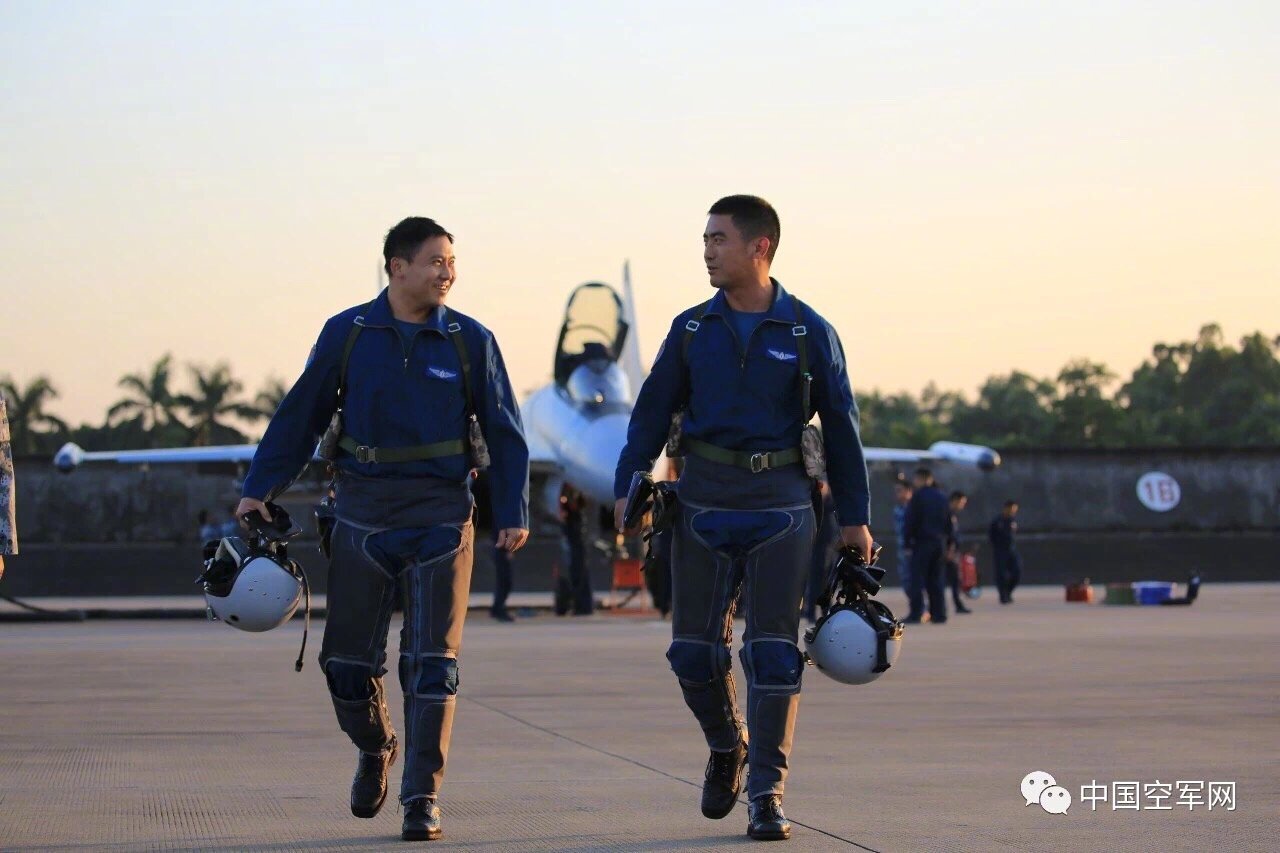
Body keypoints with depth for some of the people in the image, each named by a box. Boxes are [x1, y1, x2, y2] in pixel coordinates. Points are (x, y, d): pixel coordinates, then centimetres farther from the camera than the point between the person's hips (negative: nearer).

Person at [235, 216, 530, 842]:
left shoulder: (470, 341, 2)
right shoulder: (346, 334, 2)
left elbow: (503, 433, 6)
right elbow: (299, 415, 7)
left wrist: (513, 512, 0)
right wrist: (259, 488, 4)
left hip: (439, 515, -1)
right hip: (362, 513, 1)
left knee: (431, 661, -5)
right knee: (346, 657, 4)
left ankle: (422, 797, 0)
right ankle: (375, 748, 33)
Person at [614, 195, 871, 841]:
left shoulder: (809, 333, 0)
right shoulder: (692, 329, 6)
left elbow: (841, 425, 5)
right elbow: (652, 412, 6)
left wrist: (854, 516, 5)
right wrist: (626, 487, -6)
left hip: (780, 504, -2)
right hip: (704, 499, 2)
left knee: (773, 653, -6)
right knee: (692, 649, 3)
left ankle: (767, 794, 1)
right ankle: (727, 747, 30)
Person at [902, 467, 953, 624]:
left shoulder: (918, 495, -6)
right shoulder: (942, 497, 15)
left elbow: (910, 520, -10)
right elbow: (949, 522, 18)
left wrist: (907, 541, -7)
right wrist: (947, 539, 18)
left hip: (922, 541, -6)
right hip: (940, 542, 6)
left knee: (917, 578, -6)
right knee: (935, 579, 11)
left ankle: (916, 613, -13)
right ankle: (939, 613, 7)